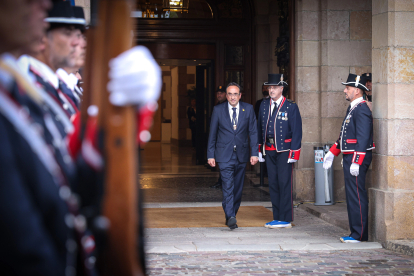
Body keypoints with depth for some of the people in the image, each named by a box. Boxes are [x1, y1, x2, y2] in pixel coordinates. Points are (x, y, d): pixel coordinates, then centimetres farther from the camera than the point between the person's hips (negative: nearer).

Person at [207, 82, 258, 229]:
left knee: (238, 188, 8)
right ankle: (230, 217, -21)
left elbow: (253, 132, 4)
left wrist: (254, 153, -3)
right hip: (224, 155, -2)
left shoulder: (248, 109, 4)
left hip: (241, 155, 2)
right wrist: (211, 155, 1)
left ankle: (231, 215, 21)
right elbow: (212, 134, 5)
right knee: (228, 187, -14)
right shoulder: (218, 110, 1)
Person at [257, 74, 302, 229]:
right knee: (273, 184, 9)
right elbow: (260, 128, 14)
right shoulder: (264, 105, 9)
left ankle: (285, 220, -1)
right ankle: (277, 218, 16)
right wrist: (259, 149, 11)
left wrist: (294, 153, -11)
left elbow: (297, 131, -6)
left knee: (284, 184, -5)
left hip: (284, 150, -5)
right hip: (269, 150, 5)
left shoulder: (291, 107, -6)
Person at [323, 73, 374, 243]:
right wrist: (332, 153, 24)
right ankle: (356, 232, 19)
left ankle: (360, 235, -1)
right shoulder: (352, 108, 16)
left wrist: (356, 162, -26)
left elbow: (363, 138, -22)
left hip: (357, 158, -10)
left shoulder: (362, 110, -15)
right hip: (349, 158, 10)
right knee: (352, 196, 13)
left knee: (357, 196, -6)